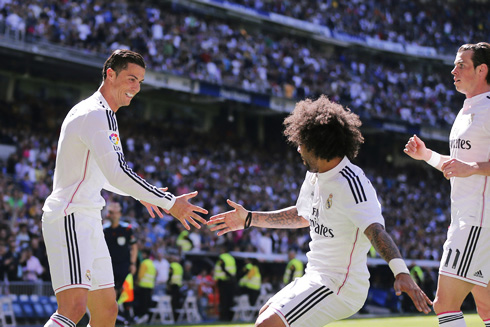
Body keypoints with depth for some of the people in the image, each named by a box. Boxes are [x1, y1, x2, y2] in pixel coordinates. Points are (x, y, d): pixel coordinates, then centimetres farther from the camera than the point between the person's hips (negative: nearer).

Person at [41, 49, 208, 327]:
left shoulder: (101, 114, 20)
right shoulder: (96, 114, -13)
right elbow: (117, 174, -23)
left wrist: (139, 194, 32)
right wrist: (169, 202, -20)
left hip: (88, 221, 10)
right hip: (69, 218, -10)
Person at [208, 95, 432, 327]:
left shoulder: (351, 183, -22)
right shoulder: (315, 176, 8)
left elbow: (375, 230, -35)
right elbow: (302, 216, 26)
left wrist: (401, 272, -51)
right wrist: (249, 219, 27)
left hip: (339, 287, -10)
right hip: (317, 278, 10)